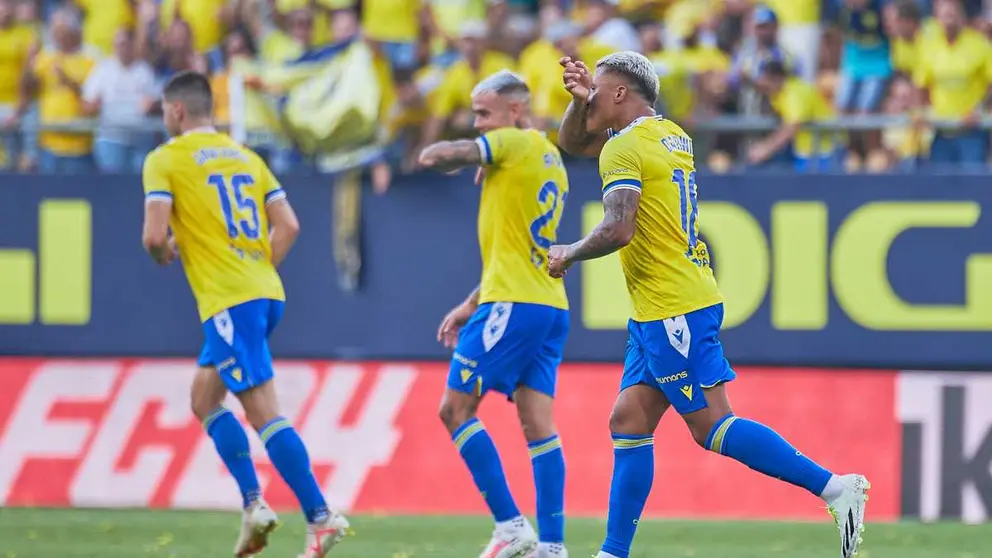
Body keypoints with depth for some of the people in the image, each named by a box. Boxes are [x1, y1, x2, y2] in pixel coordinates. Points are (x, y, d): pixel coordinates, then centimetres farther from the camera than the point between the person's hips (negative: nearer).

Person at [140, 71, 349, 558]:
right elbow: (288, 226, 11)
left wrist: (164, 254, 10)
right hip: (267, 294, 8)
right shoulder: (246, 157, 17)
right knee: (204, 398, 19)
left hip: (227, 300, -8)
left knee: (263, 411, -9)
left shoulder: (165, 160, -2)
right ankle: (252, 504, 8)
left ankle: (320, 517, -16)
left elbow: (154, 235, -12)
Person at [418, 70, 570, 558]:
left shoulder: (517, 144, -8)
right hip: (549, 306, 9)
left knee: (455, 408, -3)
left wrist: (468, 156, 11)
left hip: (513, 305, -9)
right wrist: (470, 306, 27)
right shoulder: (550, 162, 19)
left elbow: (434, 156, -12)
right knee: (537, 422, 5)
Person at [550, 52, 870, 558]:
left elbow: (618, 230, -25)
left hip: (671, 312, -10)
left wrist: (568, 254, -8)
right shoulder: (670, 136, 16)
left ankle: (833, 487, -13)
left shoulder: (625, 147, -12)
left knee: (713, 427, -10)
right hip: (656, 313, 10)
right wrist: (581, 98, 11)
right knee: (628, 422, 9)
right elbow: (572, 142, 30)